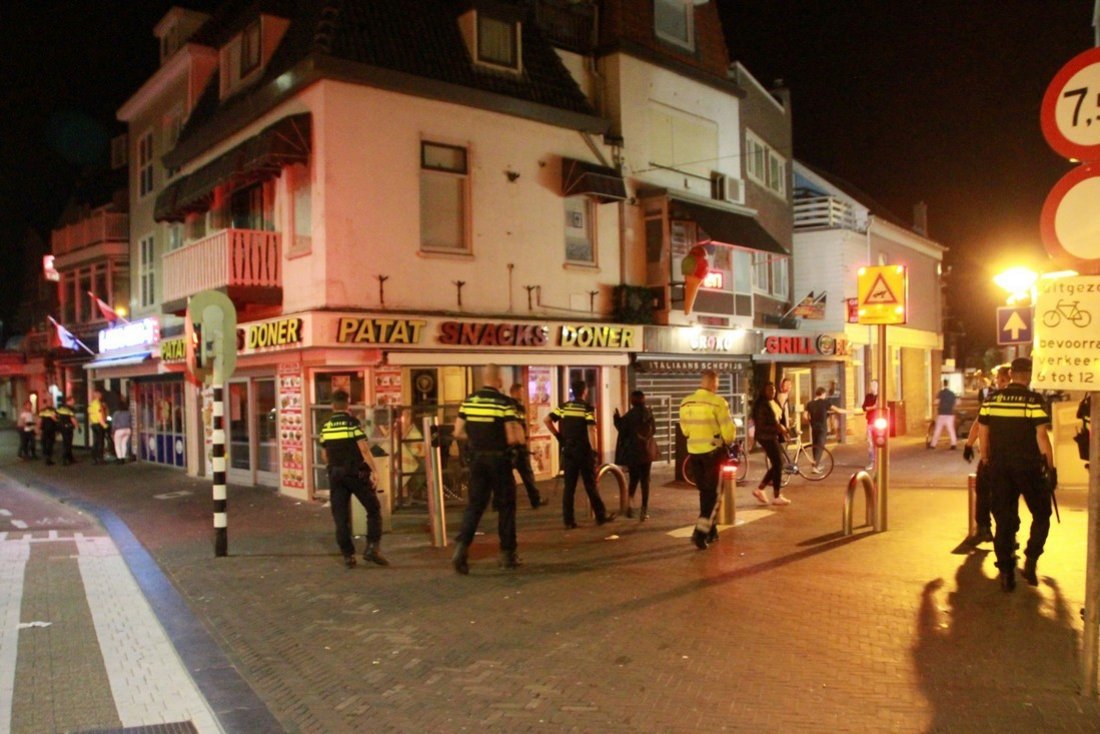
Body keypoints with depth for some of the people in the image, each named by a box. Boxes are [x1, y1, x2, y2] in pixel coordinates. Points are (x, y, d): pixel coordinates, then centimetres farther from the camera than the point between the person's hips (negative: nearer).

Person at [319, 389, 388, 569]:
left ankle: (348, 555, 8)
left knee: (341, 516, 7)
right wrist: (374, 470, -16)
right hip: (356, 472, -4)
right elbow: (364, 449, -16)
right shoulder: (353, 422, -7)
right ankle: (372, 548, -4)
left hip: (335, 474, 4)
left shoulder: (326, 426, 7)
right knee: (373, 509, 7)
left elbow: (324, 456, 13)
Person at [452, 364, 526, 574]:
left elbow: (458, 433, 4)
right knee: (506, 506, 9)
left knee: (474, 504, 9)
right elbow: (513, 438, -16)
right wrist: (519, 436, 5)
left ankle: (462, 545, -10)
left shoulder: (468, 401, 2)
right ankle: (507, 554, 17)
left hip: (477, 459, 4)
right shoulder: (504, 402, -12)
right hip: (499, 459, -4)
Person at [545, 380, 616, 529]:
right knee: (590, 485, 6)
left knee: (569, 486, 6)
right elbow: (591, 430, -15)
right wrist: (594, 451, -11)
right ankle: (601, 516, 17)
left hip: (568, 450, 4)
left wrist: (559, 436, 6)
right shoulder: (588, 408, -7)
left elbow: (546, 420, 0)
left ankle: (568, 520, 6)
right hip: (584, 450, -4)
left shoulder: (563, 407, 6)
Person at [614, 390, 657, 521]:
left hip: (632, 451, -2)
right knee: (645, 480, 7)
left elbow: (622, 429, -6)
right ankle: (644, 509, 4)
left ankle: (630, 499, -12)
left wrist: (617, 418, 7)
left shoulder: (630, 414, -10)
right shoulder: (649, 413, 2)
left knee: (634, 478, 13)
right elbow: (653, 429, 13)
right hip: (647, 450, 2)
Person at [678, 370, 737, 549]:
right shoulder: (717, 402, -15)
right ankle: (700, 532, -9)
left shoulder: (685, 403, 2)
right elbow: (729, 431, -14)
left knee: (704, 491, 17)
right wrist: (727, 442, 7)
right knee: (712, 493, 3)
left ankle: (710, 530, 24)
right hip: (713, 452, -5)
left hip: (694, 451, 5)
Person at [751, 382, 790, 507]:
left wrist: (781, 427, 7)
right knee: (778, 464, -5)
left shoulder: (773, 402, 11)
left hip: (772, 436, 10)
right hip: (766, 437, -10)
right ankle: (777, 497, 4)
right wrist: (778, 428, -25)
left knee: (779, 463, 12)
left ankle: (759, 489, 19)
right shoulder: (762, 404, -19)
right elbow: (761, 425, -23)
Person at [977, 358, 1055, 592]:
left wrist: (986, 462, 17)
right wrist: (1051, 467, -6)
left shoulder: (991, 400, 4)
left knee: (1004, 519, 8)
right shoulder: (1034, 400, -8)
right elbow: (1041, 436, -12)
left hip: (999, 467, 4)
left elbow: (983, 433, 8)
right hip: (1028, 466, -3)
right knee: (1041, 515, 15)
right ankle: (1030, 561, 1)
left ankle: (1006, 573, 7)